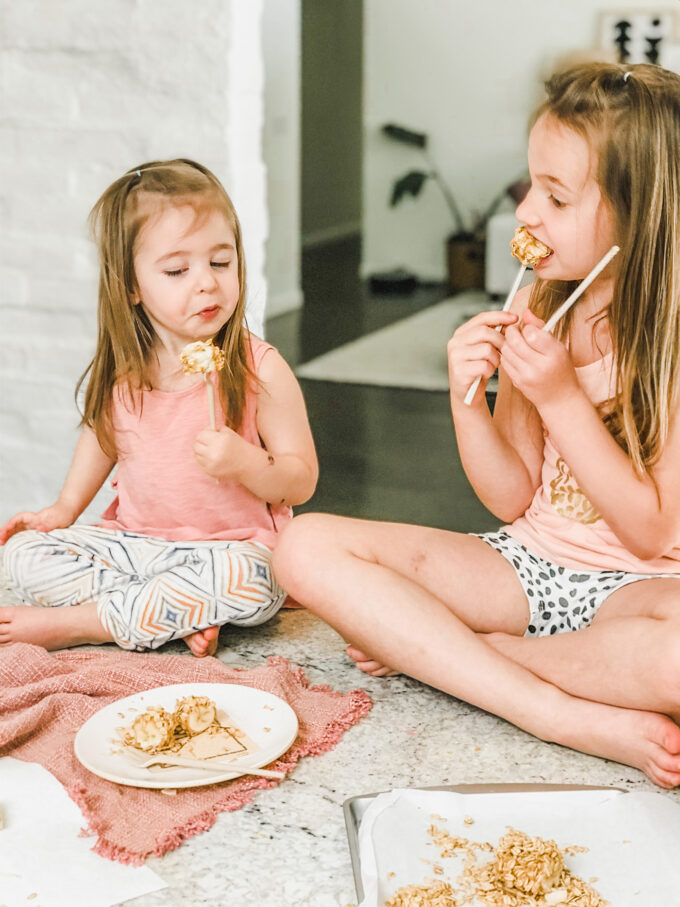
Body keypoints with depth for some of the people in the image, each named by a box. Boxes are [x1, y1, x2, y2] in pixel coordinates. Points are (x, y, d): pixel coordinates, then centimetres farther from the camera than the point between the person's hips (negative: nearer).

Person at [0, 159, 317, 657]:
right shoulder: (120, 370, -2)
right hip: (133, 540, 4)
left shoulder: (260, 370, -12)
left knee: (247, 581, -37)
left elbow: (301, 481, -9)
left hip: (231, 545, -4)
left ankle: (75, 622, -23)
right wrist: (64, 508, 10)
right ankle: (181, 618, -22)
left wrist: (247, 463, -28)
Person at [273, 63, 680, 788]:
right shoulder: (537, 307, 2)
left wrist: (563, 398, -21)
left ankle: (430, 648, -17)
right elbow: (512, 497, 3)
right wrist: (467, 396, -15)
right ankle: (575, 719, -22)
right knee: (307, 547, -15)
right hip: (529, 564, 5)